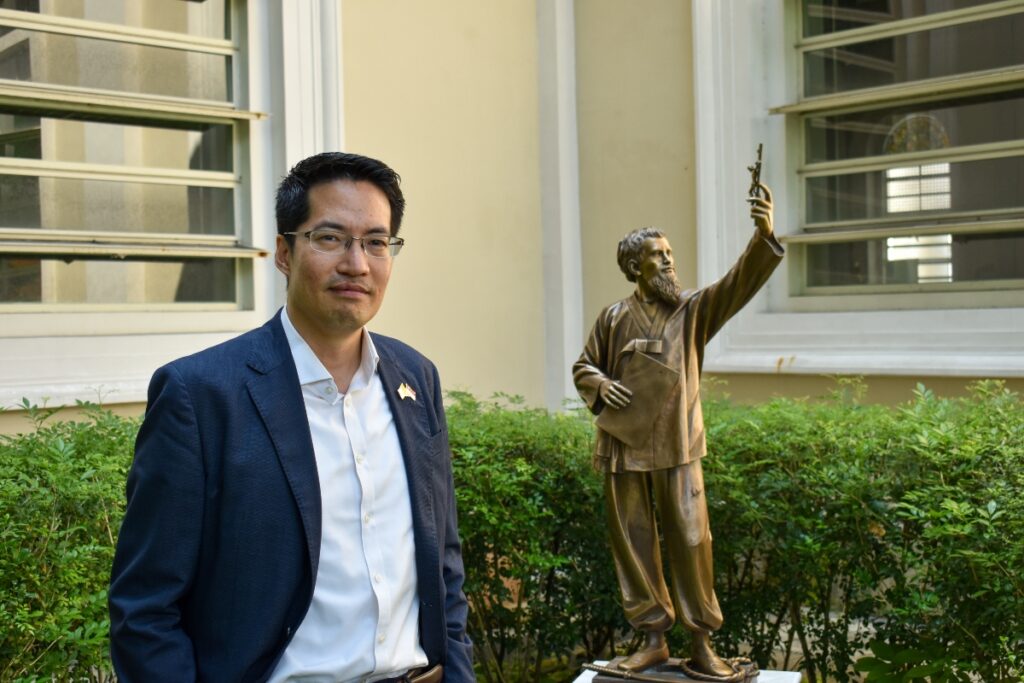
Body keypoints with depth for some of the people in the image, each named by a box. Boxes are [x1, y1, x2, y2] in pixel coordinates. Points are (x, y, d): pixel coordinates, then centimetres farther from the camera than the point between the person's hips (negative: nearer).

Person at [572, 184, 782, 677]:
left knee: (691, 543, 0)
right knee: (633, 545, 7)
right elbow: (583, 367, 15)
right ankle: (653, 639, 19)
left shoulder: (693, 309, 4)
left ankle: (702, 644, 12)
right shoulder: (614, 318, 5)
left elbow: (740, 284, -12)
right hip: (623, 450, 1)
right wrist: (599, 385, -8)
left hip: (677, 450, -1)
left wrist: (764, 236, -28)